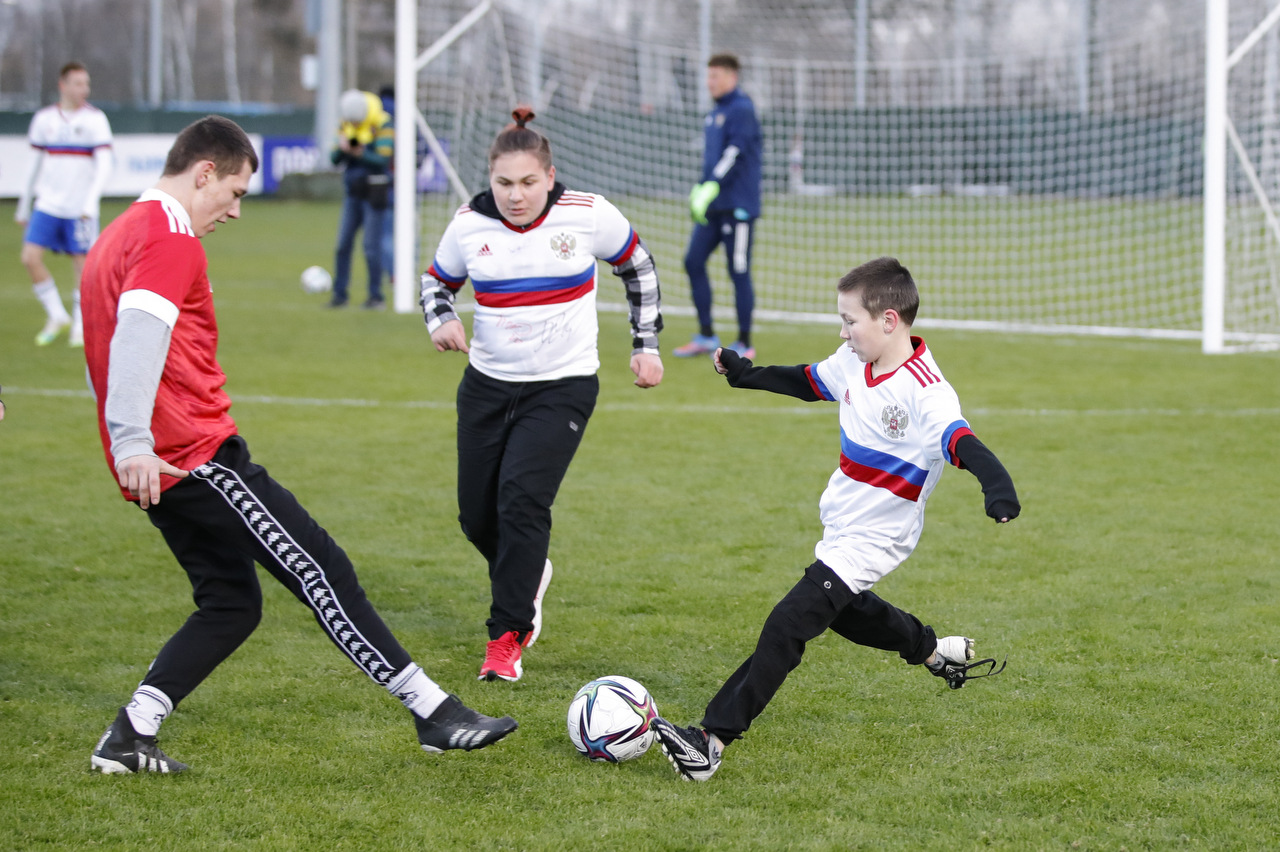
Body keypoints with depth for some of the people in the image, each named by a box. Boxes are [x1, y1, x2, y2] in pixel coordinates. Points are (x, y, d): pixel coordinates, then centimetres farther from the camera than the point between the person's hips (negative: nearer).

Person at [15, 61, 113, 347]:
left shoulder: (95, 119, -4)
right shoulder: (44, 119, 6)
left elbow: (104, 165, -9)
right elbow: (36, 165, 14)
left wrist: (91, 201, -21)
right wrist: (24, 205, 16)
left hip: (81, 208, -3)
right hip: (48, 204, 3)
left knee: (82, 262, 0)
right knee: (30, 257, -9)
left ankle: (80, 326, 13)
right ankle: (57, 316, 7)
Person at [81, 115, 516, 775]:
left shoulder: (117, 237, 21)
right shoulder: (171, 238, -11)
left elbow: (102, 347, 28)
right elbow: (138, 331, -25)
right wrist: (134, 443, -32)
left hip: (159, 468, 10)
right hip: (198, 453, -10)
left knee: (231, 603, 14)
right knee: (320, 570, -7)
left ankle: (128, 739, 6)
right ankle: (433, 710, -7)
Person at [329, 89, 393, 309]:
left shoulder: (383, 126, -11)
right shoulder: (346, 126, 6)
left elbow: (382, 159, -20)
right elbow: (334, 160, 5)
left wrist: (359, 153, -37)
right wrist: (341, 148, -18)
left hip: (374, 194, -6)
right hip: (353, 193, 6)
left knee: (371, 246, -6)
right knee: (343, 244, 5)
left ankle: (376, 297, 2)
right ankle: (340, 295, 12)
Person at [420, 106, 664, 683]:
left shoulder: (588, 215, -11)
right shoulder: (469, 224, -6)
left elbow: (638, 268, 7)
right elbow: (437, 281, 12)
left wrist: (647, 344, 8)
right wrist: (441, 320, -9)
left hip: (563, 386, -3)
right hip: (487, 385, 3)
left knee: (522, 498, -20)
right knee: (476, 515, 5)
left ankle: (506, 638, -9)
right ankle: (528, 577, 40)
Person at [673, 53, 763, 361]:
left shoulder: (741, 109, -11)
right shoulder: (715, 113, 17)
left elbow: (736, 152, -21)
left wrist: (712, 187, -27)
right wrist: (700, 189, 15)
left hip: (738, 205, -9)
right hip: (713, 207, 9)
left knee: (739, 272, -3)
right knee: (693, 262, 4)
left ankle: (744, 344, 5)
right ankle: (706, 337, 12)